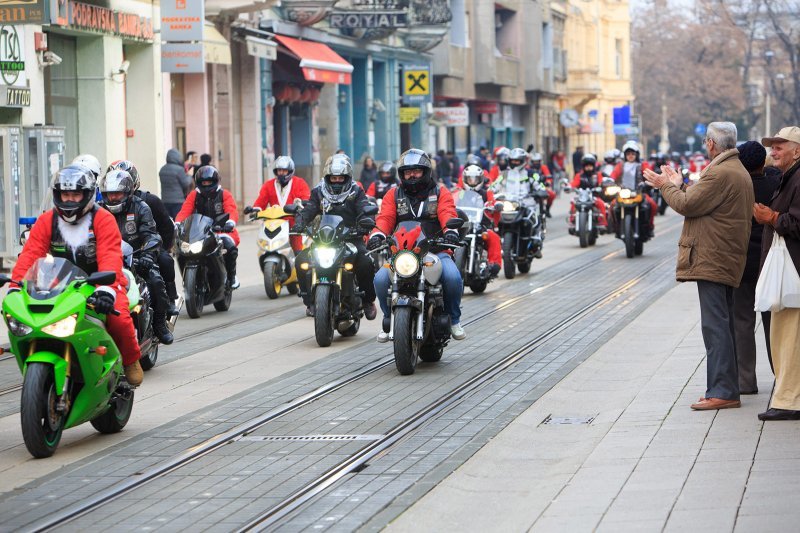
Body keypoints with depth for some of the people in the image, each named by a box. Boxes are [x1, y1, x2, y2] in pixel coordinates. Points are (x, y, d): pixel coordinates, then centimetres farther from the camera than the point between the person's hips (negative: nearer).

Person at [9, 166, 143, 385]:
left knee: (118, 318, -30)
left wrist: (107, 289, -43)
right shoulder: (47, 221, 2)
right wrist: (15, 288, -25)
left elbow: (110, 258, -25)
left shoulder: (103, 219, -10)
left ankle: (131, 360, 0)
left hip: (100, 284, -3)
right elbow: (29, 255, -9)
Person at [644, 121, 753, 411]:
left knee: (715, 326, -11)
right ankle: (727, 388, 19)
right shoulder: (738, 171, 17)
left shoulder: (720, 174, -17)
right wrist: (678, 185, 24)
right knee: (723, 325, 14)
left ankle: (722, 392, -12)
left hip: (712, 261, -11)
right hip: (727, 261, 11)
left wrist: (666, 186, 0)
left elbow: (687, 205, -16)